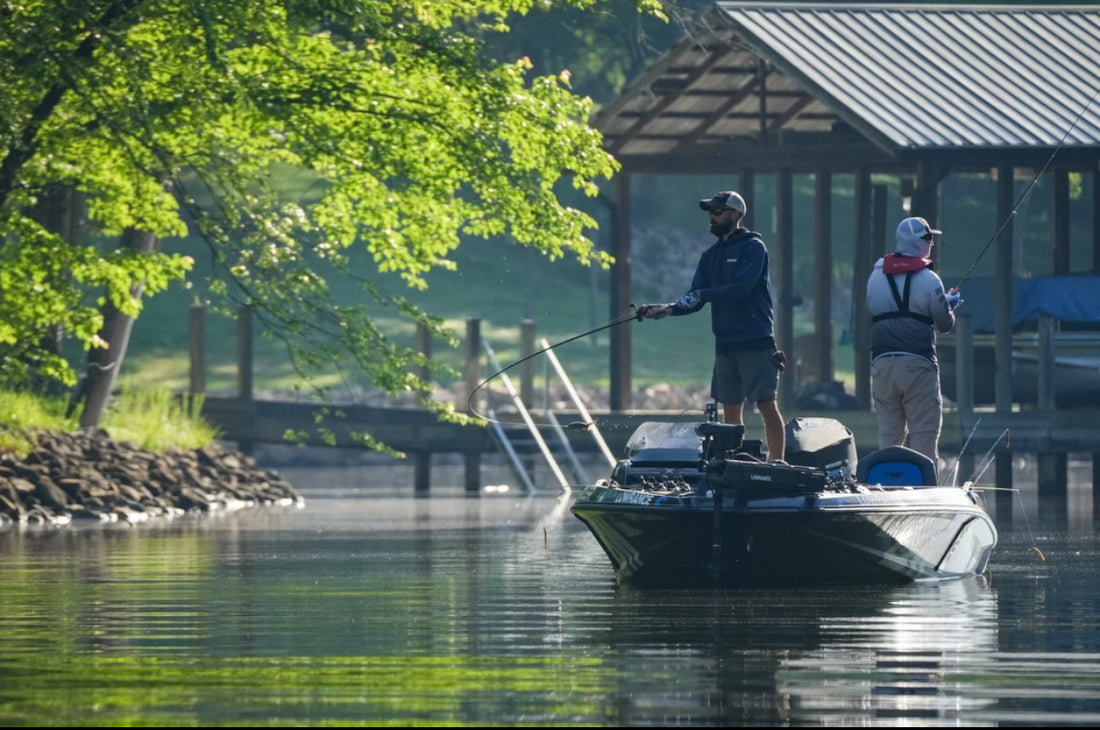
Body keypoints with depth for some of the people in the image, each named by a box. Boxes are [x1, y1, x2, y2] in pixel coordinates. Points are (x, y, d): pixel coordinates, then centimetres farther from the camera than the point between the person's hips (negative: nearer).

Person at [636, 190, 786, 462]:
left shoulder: (753, 247, -4)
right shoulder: (710, 256, 18)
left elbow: (741, 289, -18)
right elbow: (693, 301, 13)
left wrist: (701, 295, -23)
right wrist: (666, 310, -4)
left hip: (756, 340, -7)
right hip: (725, 343, 7)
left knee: (766, 404, -9)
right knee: (730, 408, 5)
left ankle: (777, 463, -10)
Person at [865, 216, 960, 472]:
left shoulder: (876, 276, 8)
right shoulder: (928, 279, -6)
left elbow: (869, 316, 12)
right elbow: (945, 324, -1)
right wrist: (950, 304, 19)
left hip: (882, 365, 4)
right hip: (918, 364, -4)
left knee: (888, 435, 9)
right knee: (924, 435, -2)